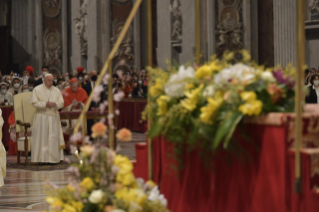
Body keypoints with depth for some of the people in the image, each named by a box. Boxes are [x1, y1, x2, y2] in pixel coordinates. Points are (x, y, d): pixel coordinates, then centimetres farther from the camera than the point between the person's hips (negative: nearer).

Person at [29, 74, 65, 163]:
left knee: (53, 138, 0)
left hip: (54, 117, 3)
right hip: (41, 117, -3)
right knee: (42, 137, -4)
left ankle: (53, 158, 4)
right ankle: (41, 158, -1)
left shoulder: (57, 91, 10)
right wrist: (45, 104, -17)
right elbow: (34, 102, -7)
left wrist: (55, 104, -15)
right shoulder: (37, 89, 1)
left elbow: (61, 103, 6)